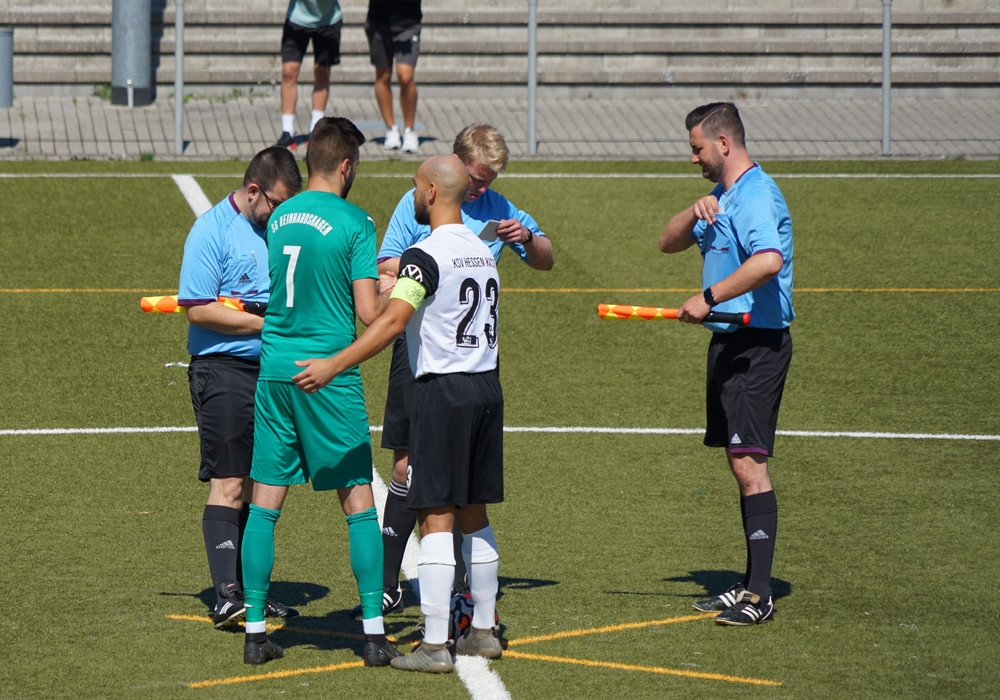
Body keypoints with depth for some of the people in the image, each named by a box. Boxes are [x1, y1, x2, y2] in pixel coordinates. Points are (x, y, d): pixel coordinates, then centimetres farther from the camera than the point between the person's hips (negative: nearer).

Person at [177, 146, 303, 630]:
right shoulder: (213, 230, -9)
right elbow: (198, 310, -15)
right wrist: (267, 323, -15)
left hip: (273, 369, 7)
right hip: (223, 369, -7)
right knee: (228, 484, -12)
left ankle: (251, 589, 17)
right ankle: (225, 596, -15)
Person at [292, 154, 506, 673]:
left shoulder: (425, 256, -13)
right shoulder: (482, 251, 12)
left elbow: (391, 323, -24)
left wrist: (332, 366, -25)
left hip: (442, 392, -8)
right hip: (487, 386, 8)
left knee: (436, 517, -7)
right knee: (474, 515, 15)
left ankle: (435, 645, -10)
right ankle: (483, 630, 20)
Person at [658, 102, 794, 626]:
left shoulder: (755, 195, -15)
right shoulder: (723, 197, 18)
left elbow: (769, 260, -32)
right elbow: (668, 243, 21)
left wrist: (709, 297, -27)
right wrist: (696, 213, 1)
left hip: (757, 343, -11)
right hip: (728, 343, 11)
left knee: (748, 461, -14)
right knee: (740, 464, 11)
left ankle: (759, 596, -16)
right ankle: (752, 584, 16)